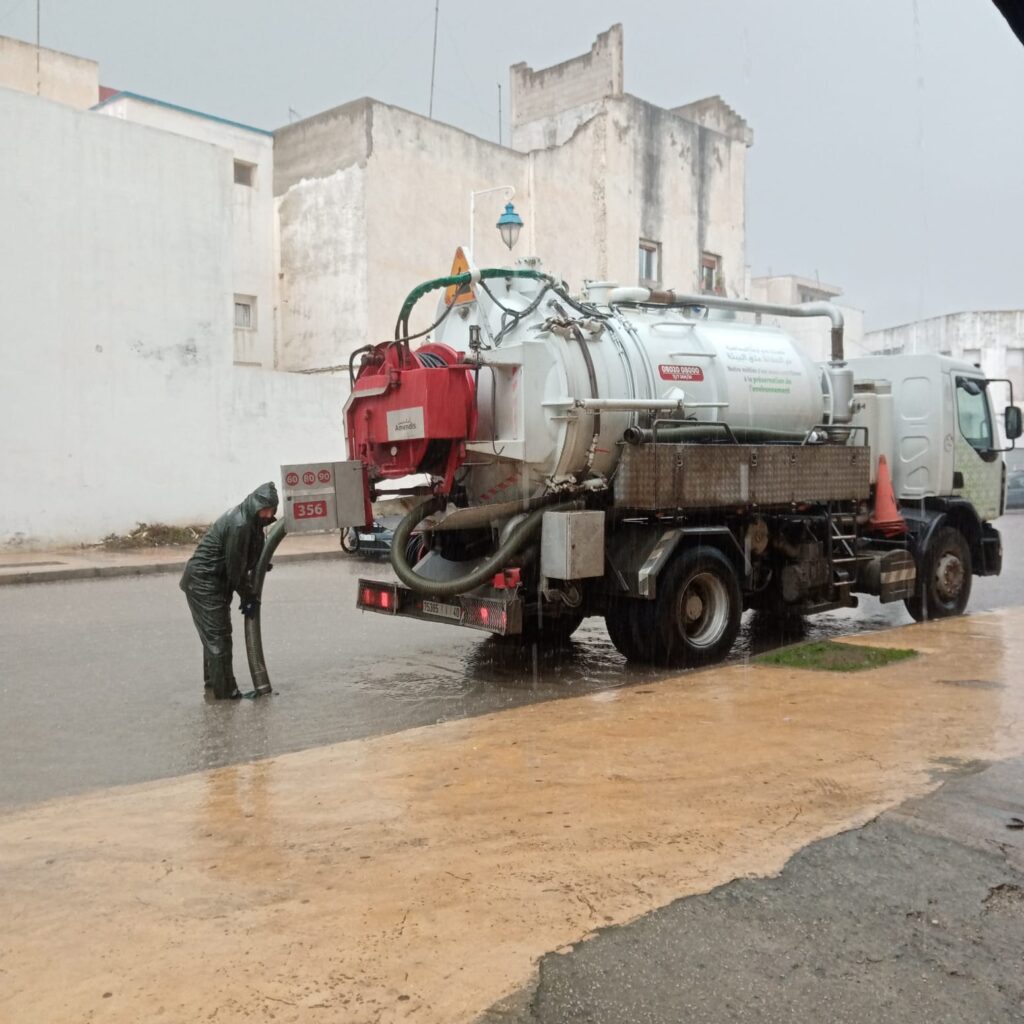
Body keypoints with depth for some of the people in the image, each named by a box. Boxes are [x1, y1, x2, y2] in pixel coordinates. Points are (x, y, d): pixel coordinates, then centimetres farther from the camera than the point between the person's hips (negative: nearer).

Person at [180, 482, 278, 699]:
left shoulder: (249, 520, 4)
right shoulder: (239, 525, -27)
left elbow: (246, 560, 14)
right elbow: (235, 568, -22)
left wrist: (251, 594, 12)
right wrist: (249, 596, -10)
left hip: (212, 581, 10)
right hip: (204, 582, -10)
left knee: (214, 633, 21)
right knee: (218, 634, -7)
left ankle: (212, 679, 35)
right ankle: (224, 690, -2)